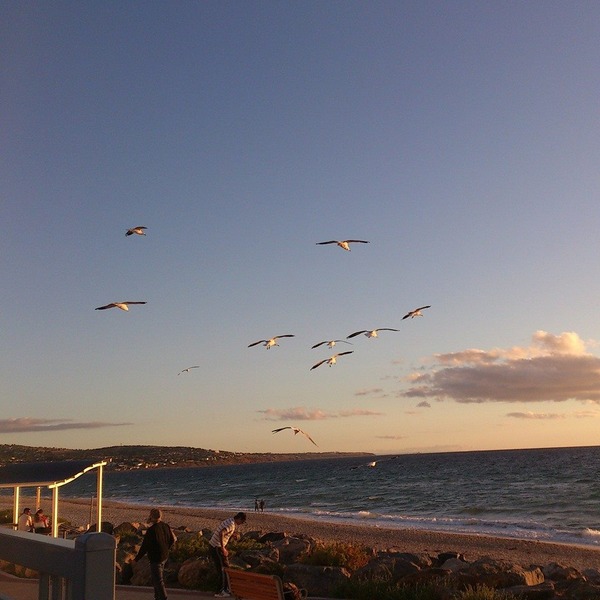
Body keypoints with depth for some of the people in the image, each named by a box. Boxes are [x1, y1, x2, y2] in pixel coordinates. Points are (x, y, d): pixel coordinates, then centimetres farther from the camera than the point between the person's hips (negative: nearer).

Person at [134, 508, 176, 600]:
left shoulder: (151, 530, -25)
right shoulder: (165, 526, -1)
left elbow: (144, 547, -18)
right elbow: (172, 540, 11)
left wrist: (137, 558, -6)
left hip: (155, 558, -9)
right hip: (164, 556, 9)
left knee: (158, 581, 0)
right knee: (156, 579, 24)